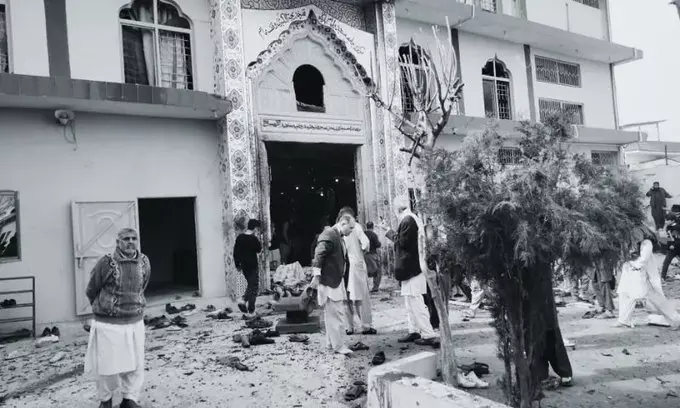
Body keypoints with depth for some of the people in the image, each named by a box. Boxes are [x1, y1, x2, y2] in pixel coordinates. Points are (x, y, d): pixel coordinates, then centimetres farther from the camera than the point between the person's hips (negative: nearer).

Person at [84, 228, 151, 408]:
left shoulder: (145, 263, -1)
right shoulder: (106, 263, -14)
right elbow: (91, 291, 1)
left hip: (135, 323, 3)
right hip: (108, 325, -3)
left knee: (135, 365, 7)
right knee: (107, 366, 7)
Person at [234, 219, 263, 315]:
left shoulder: (239, 237, 4)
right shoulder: (253, 239, -16)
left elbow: (236, 252, 7)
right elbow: (259, 250, -4)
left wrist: (237, 264, 15)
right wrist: (257, 238, -3)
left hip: (243, 266, 6)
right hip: (253, 266, -6)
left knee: (250, 284, 22)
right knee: (254, 286, 3)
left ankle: (243, 301, 9)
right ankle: (251, 309, 2)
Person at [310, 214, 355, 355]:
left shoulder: (339, 238, 17)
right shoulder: (329, 234, -14)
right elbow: (318, 255, -21)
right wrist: (316, 276, -24)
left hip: (337, 281, 10)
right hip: (329, 281, -10)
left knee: (332, 315, 17)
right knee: (336, 315, -5)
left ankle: (332, 342, 27)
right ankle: (338, 346, 2)